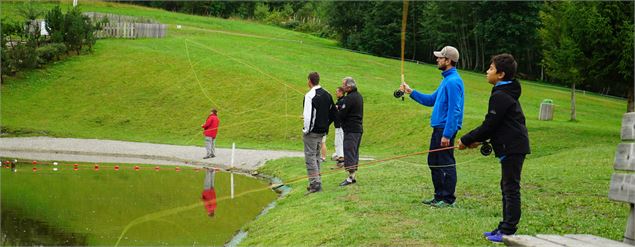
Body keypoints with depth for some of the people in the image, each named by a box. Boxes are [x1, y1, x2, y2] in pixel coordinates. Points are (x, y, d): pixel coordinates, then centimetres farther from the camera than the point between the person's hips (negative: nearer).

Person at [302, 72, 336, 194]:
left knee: (310, 157, -3)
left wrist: (306, 130, -12)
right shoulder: (327, 95, 9)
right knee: (316, 156, 18)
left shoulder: (310, 95, -16)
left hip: (312, 131, -8)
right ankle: (317, 183, 22)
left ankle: (314, 183, -7)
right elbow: (333, 112, 14)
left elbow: (308, 115, -21)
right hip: (322, 131, 8)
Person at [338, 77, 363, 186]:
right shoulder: (359, 96, 14)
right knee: (354, 153, 13)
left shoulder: (349, 98, -17)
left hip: (350, 129, -10)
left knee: (349, 152, -8)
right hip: (359, 128, 10)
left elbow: (341, 115, -18)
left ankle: (350, 176, -10)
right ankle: (353, 176, 18)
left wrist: (336, 111, 2)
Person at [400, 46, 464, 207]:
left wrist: (447, 134, -23)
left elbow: (454, 110, -21)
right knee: (433, 162, 15)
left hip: (446, 128, -11)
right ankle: (439, 196, 22)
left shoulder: (453, 81, -16)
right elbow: (431, 100, 25)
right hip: (438, 127, 11)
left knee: (446, 164, -4)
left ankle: (448, 199, 2)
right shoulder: (446, 80, 17)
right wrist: (411, 92, 20)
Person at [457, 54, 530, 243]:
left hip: (512, 147, -11)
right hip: (514, 146, 11)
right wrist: (478, 140, 15)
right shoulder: (507, 93, 16)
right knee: (507, 187, 15)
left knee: (510, 188, -7)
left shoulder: (500, 96, -16)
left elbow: (489, 125, -17)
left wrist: (467, 140, -7)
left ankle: (508, 231, -4)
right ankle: (505, 227, 21)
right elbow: (494, 124, 20)